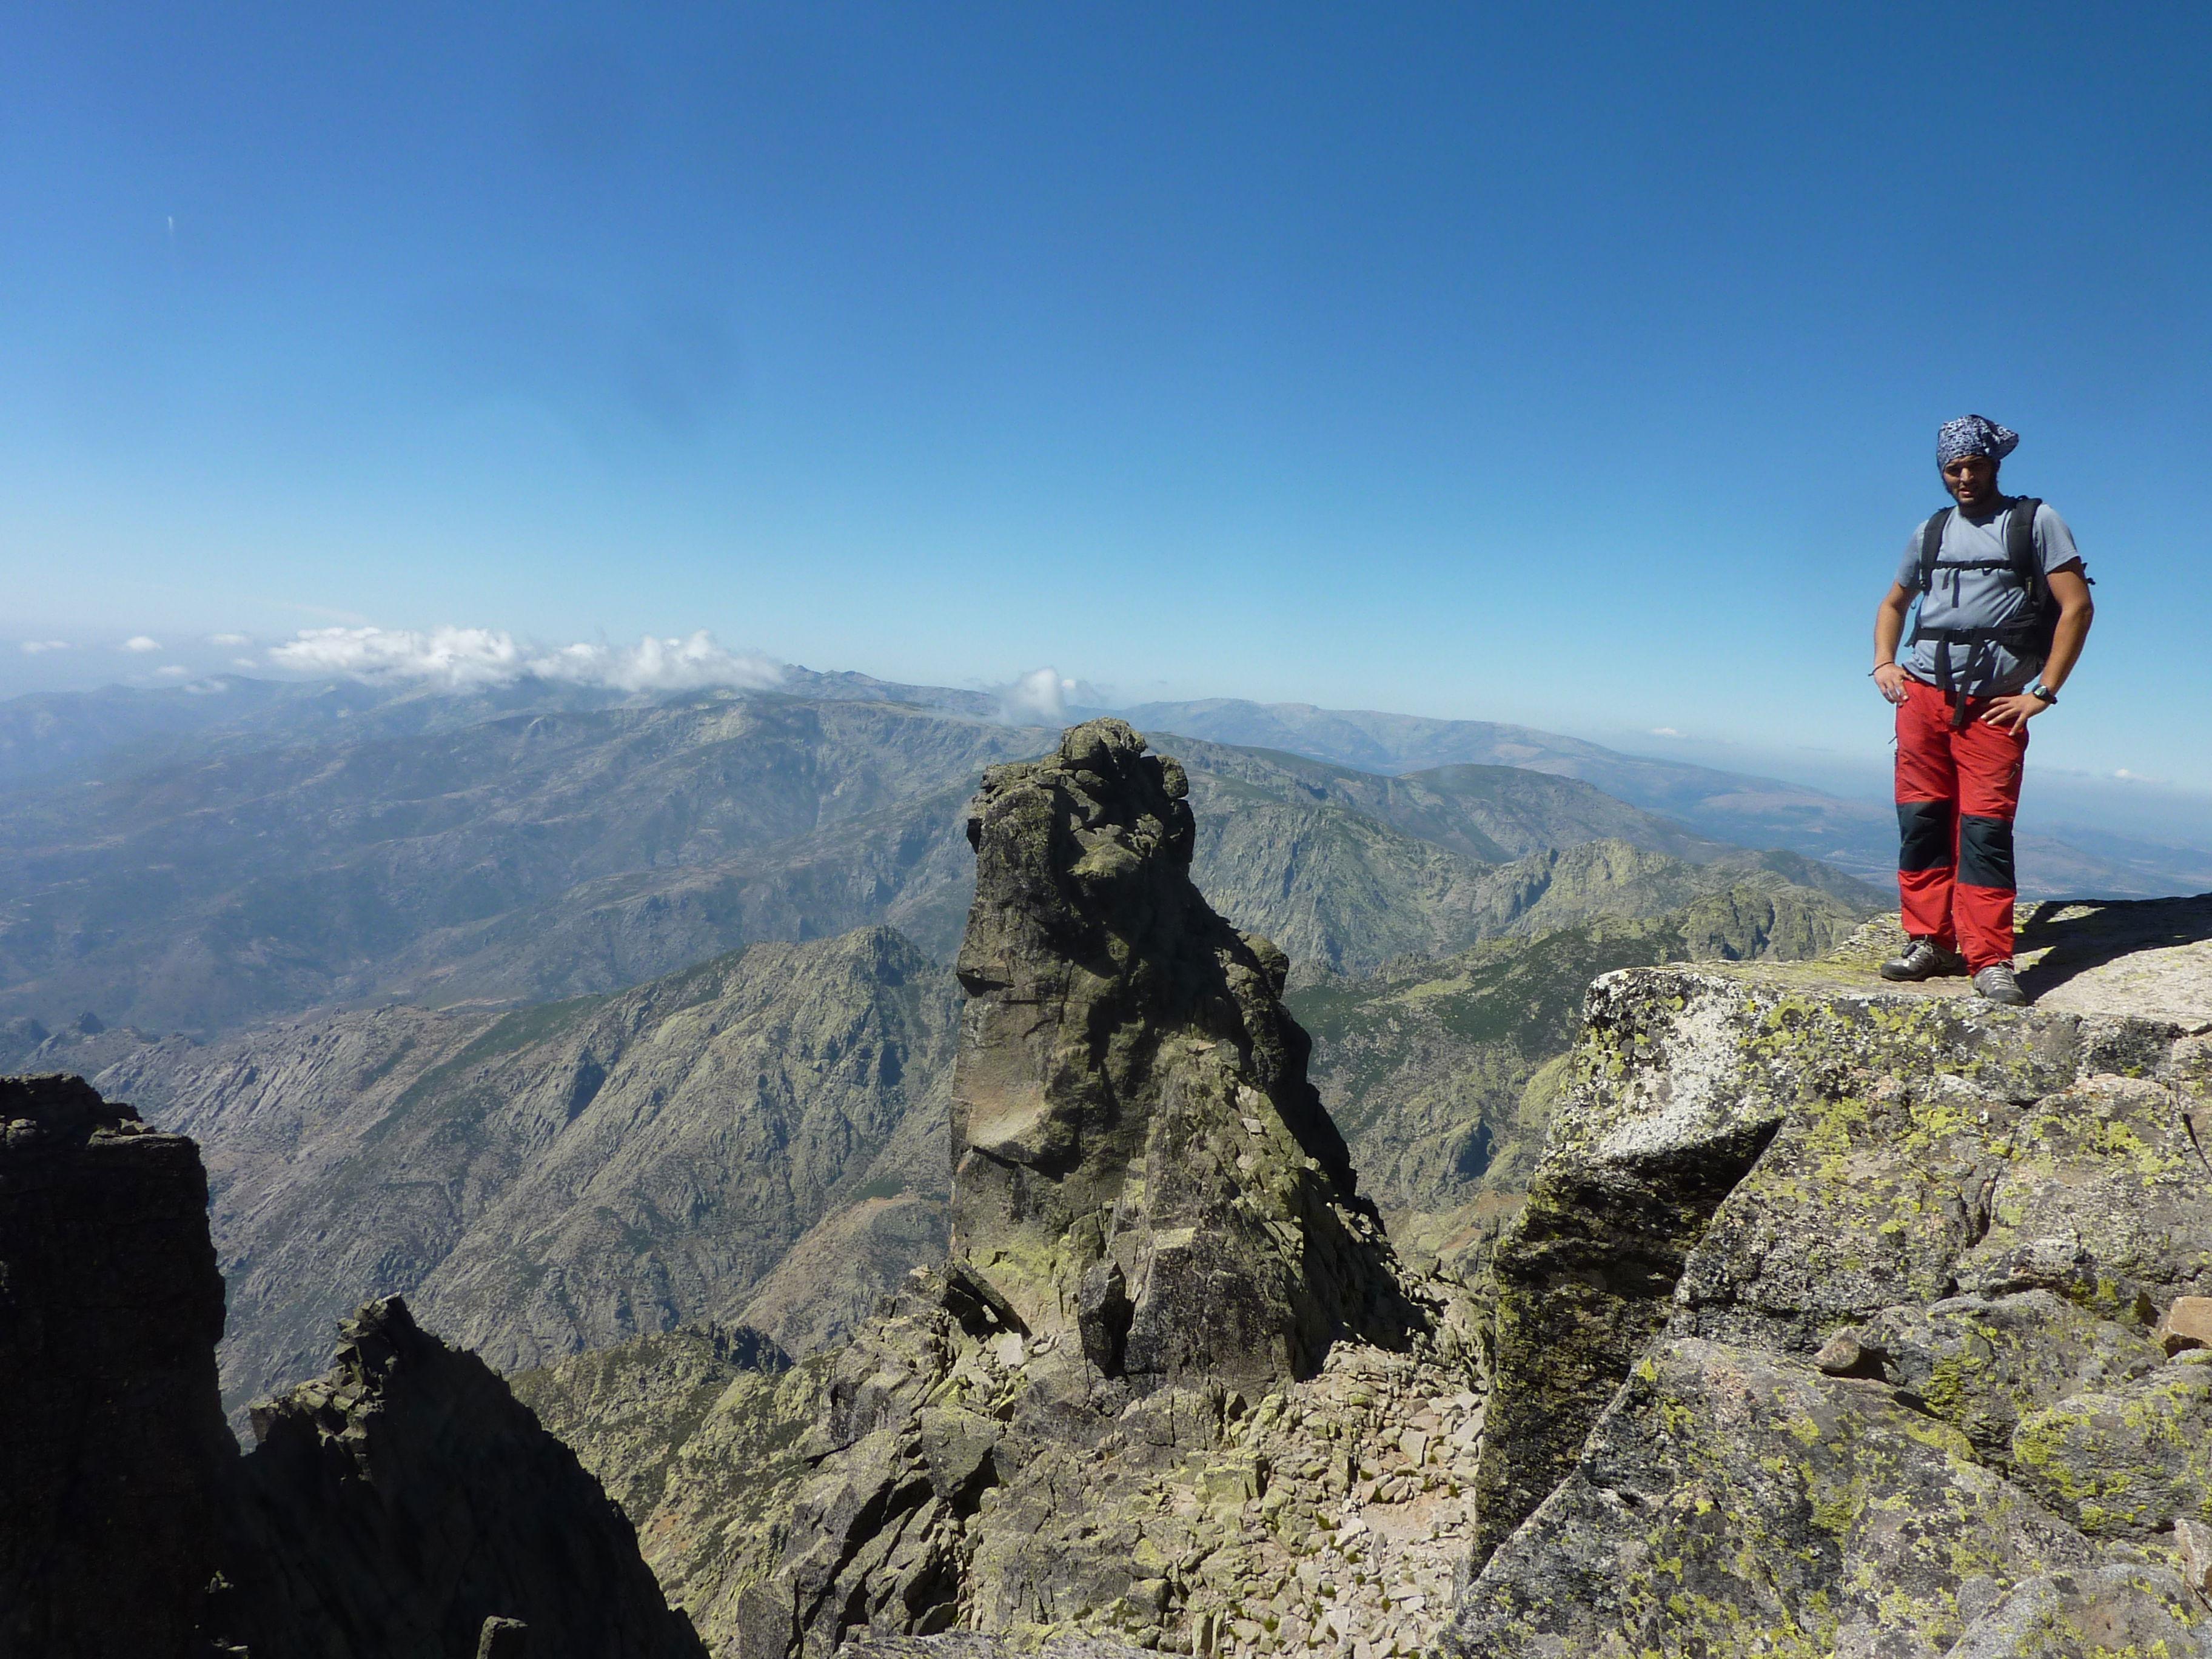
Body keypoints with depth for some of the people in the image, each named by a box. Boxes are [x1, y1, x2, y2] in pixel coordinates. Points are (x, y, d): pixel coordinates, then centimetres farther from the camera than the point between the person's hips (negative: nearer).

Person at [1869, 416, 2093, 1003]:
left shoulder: (2036, 521, 5)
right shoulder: (1931, 532, 18)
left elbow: (2077, 607, -1)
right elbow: (1893, 604, 30)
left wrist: (2043, 692, -6)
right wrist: (1884, 665, 12)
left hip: (1995, 703, -4)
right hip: (1923, 691, 4)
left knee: (1985, 828, -9)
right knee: (1920, 821, 1)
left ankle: (1990, 961, -7)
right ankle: (1930, 943, 9)